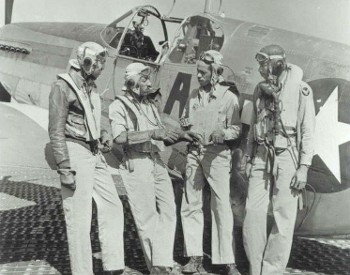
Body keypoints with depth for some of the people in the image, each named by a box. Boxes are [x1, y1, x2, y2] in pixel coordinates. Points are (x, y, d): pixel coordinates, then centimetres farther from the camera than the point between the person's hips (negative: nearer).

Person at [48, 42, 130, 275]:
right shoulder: (64, 86, -9)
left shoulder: (90, 86, 15)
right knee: (79, 216, -3)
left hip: (95, 154, 9)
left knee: (112, 206, 9)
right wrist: (64, 168, -19)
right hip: (75, 153, -9)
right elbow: (56, 130, -14)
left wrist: (103, 135, 5)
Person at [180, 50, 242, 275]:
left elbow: (236, 128, -4)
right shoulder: (194, 96, 12)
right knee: (191, 204, 5)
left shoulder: (229, 97, -3)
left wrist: (223, 133, -23)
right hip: (194, 152, 5)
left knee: (222, 206, -5)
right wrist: (184, 126, 1)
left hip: (217, 154, -5)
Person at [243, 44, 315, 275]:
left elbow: (308, 130, -7)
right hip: (261, 157, 5)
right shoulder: (260, 89, 10)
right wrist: (249, 158, 14)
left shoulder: (300, 89, -6)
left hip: (287, 157, -5)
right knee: (253, 213, 2)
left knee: (284, 219, -1)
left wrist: (304, 167, -11)